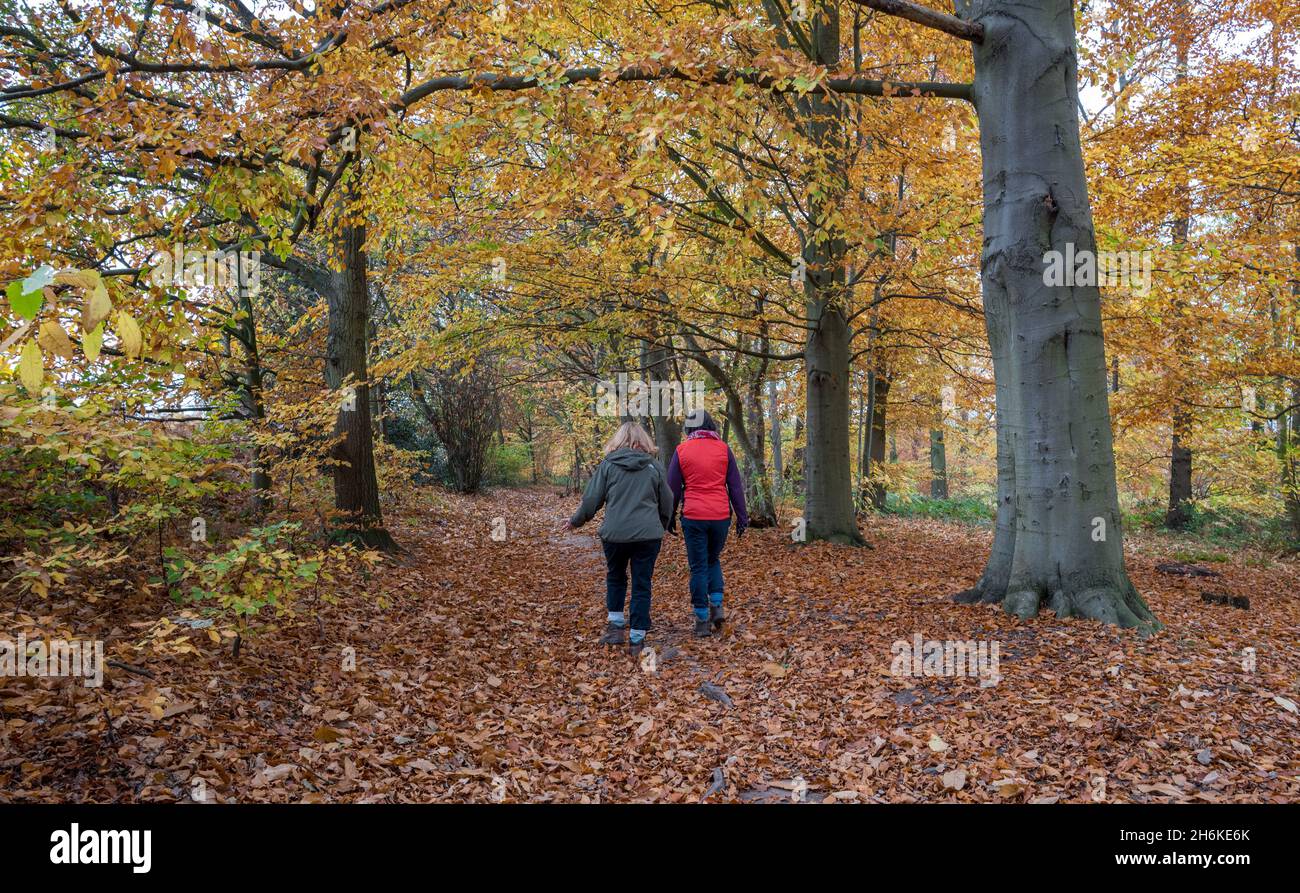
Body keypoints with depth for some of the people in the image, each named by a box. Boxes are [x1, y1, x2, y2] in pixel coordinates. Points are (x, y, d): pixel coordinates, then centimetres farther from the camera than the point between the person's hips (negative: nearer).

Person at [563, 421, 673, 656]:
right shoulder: (654, 466, 7)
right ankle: (637, 639, 10)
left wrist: (575, 521, 19)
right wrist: (661, 528, 29)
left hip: (615, 533, 0)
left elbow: (591, 499, 2)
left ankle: (616, 626, 20)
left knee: (615, 577, 22)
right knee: (642, 586, 7)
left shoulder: (608, 464, 2)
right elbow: (667, 503, 13)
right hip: (648, 535, 0)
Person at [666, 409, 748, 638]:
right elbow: (736, 486, 4)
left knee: (698, 568, 6)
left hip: (693, 517, -2)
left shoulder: (682, 450, 0)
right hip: (720, 516, 2)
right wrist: (742, 517, 10)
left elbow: (673, 488, 5)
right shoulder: (723, 449, 3)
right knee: (713, 560, 23)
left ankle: (702, 620, 7)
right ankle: (716, 605, 9)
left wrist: (670, 518, 16)